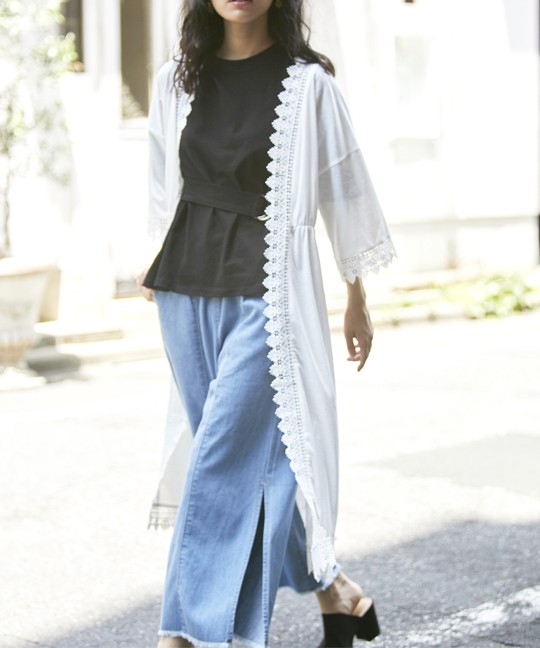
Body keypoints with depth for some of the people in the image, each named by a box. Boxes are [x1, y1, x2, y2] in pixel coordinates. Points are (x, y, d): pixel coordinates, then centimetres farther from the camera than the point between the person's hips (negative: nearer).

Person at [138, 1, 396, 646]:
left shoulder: (307, 84, -3)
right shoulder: (176, 80, 8)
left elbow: (343, 188, 3)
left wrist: (357, 299, 6)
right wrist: (158, 261, 16)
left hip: (266, 294, -5)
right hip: (187, 292, 5)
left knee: (221, 460, -8)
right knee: (254, 457, 9)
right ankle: (332, 590, 25)